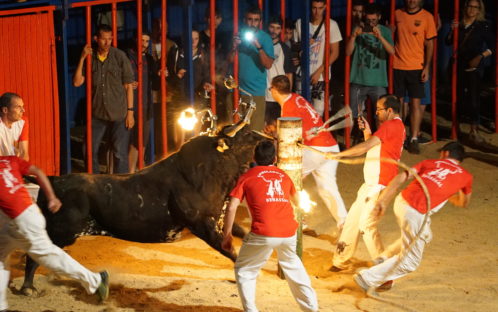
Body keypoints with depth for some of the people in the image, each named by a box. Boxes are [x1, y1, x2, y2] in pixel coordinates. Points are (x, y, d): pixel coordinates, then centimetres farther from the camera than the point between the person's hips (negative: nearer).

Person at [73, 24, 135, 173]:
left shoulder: (119, 56, -5)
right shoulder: (90, 58, 3)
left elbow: (128, 86, -2)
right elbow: (77, 82, -3)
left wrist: (130, 112, -5)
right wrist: (82, 58, -10)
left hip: (119, 114, -3)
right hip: (97, 113, 3)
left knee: (120, 154, 0)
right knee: (90, 151, 6)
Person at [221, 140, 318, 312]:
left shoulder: (247, 176, 9)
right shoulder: (283, 175, 19)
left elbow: (231, 208, 0)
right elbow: (295, 200, 39)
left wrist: (227, 235, 9)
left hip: (263, 234, -4)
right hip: (288, 233, 4)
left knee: (244, 270, 15)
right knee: (293, 266, 29)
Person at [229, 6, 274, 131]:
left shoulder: (265, 38, -4)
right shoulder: (240, 35, 8)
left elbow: (268, 65, -14)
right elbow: (230, 60, 7)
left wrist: (259, 47, -26)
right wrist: (234, 48, -12)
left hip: (256, 91, -4)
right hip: (239, 88, 4)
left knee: (255, 130, -4)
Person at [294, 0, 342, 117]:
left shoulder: (331, 25, -2)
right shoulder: (300, 23, 5)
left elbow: (334, 53, -1)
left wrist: (319, 71, -7)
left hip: (321, 77, -2)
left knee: (318, 114, -5)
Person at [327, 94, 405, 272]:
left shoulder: (390, 126, -15)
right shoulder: (396, 126, 18)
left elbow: (364, 147, -22)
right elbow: (372, 147, 21)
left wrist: (337, 155, -16)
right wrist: (367, 131, 7)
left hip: (379, 185, -11)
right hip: (371, 184, 11)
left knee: (366, 224, -13)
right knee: (352, 219, 15)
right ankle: (340, 261, 24)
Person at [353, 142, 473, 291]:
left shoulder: (430, 163, 16)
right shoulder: (465, 176, 11)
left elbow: (401, 178, 4)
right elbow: (464, 202, 30)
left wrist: (383, 200, 2)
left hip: (401, 201, 6)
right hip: (415, 214, -6)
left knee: (425, 236, 33)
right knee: (410, 262, 10)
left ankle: (385, 259, 39)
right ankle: (367, 278, 10)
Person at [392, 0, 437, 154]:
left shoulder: (427, 17, -2)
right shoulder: (397, 14, 5)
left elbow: (429, 43, 0)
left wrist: (427, 67, -7)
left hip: (416, 67, -2)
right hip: (397, 65, 2)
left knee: (416, 103, -3)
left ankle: (414, 139, 1)